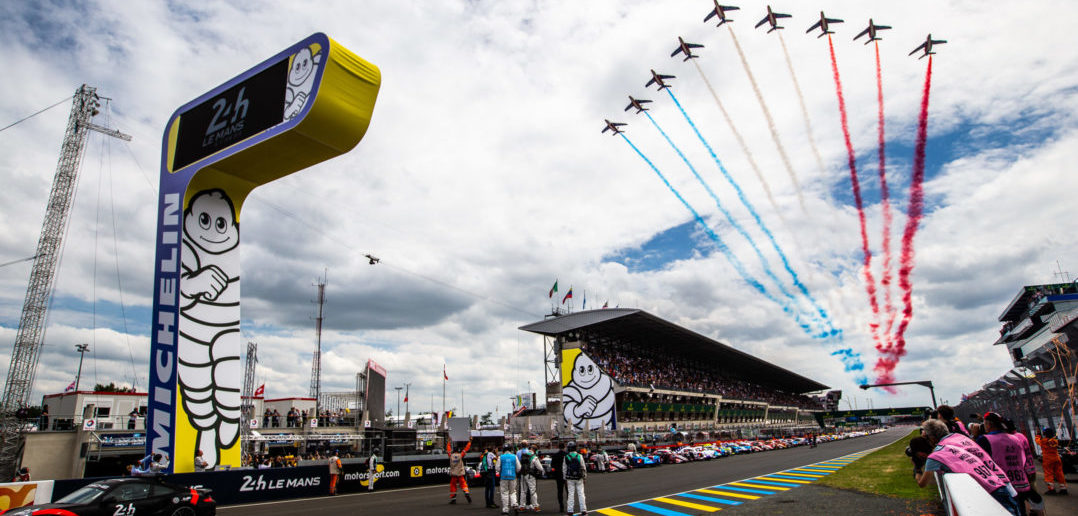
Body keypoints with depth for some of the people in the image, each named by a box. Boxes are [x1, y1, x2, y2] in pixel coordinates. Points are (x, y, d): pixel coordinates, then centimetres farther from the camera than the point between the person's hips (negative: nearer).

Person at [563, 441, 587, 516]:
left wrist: (565, 479, 8)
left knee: (571, 494, 6)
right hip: (579, 478, 0)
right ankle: (583, 510, 7)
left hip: (570, 478, 0)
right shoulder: (579, 456, -5)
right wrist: (584, 477, 10)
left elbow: (564, 469, 0)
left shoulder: (566, 457, -5)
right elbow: (583, 467, -1)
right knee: (581, 493, 6)